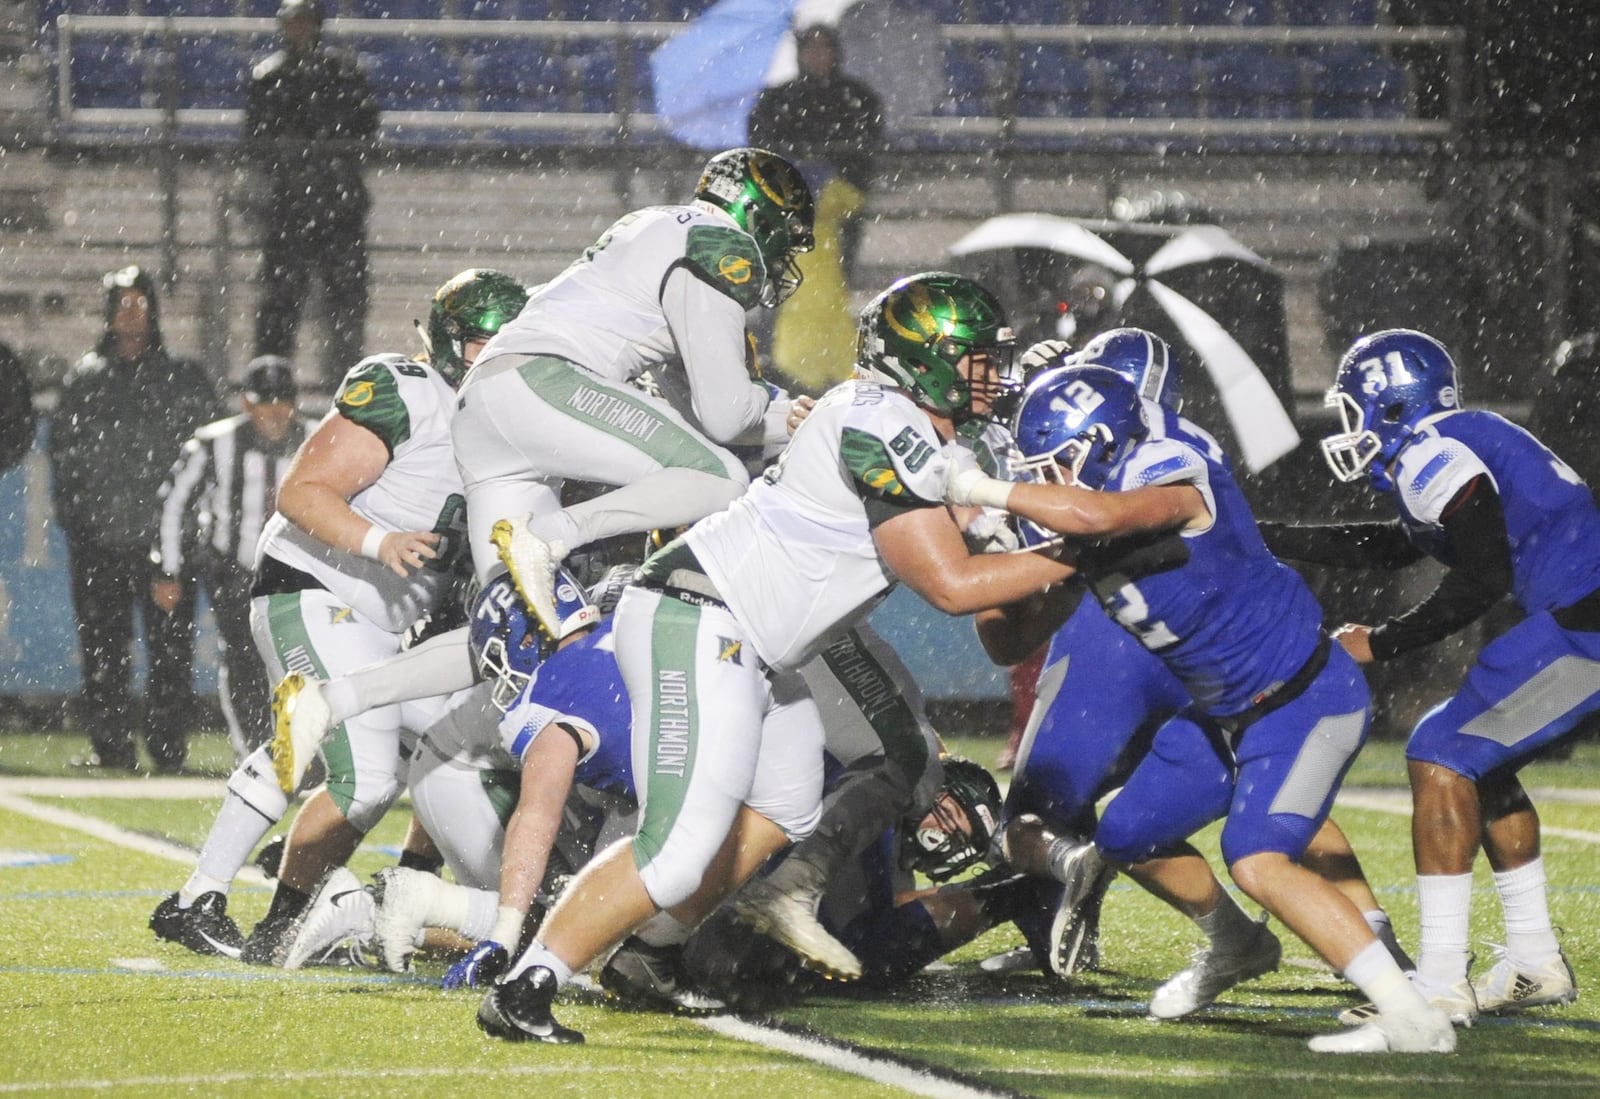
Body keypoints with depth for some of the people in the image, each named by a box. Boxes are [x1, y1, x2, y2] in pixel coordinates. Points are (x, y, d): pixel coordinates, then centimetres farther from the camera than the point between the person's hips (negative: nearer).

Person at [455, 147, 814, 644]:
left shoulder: (665, 231, 29)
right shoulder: (724, 249, -1)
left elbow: (691, 405, 30)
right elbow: (723, 413, -6)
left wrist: (787, 420, 29)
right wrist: (764, 399, 15)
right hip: (543, 380, -10)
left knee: (508, 613, 9)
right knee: (721, 481, -18)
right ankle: (544, 537, -27)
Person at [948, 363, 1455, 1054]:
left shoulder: (1178, 485, -24)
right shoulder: (1084, 523, 2)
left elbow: (1095, 515, -45)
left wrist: (986, 491, -33)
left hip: (1304, 703, -10)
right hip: (1225, 714, 10)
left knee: (1258, 862, -25)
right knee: (1127, 840, 18)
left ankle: (1412, 1020, -26)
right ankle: (1238, 946, 44)